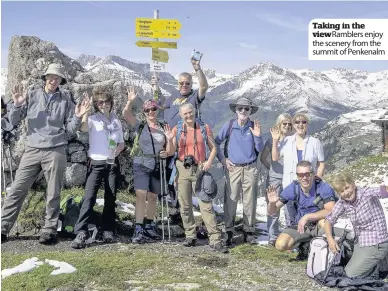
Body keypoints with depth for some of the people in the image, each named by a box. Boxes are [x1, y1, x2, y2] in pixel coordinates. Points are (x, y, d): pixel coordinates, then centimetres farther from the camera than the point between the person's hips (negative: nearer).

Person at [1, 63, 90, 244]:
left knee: (53, 194, 4)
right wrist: (17, 104, -11)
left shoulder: (65, 100, 5)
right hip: (32, 150, 1)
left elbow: (70, 130, 5)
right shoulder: (32, 96, 5)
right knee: (17, 190, 2)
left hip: (55, 152, -1)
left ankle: (49, 230, 14)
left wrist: (77, 117, -12)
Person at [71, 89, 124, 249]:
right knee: (89, 197, -15)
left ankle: (108, 231, 14)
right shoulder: (93, 119, -2)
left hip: (112, 163, 4)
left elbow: (121, 143, 16)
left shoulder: (116, 121, 12)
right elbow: (83, 128, -26)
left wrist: (116, 152, -3)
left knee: (110, 198, 5)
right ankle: (81, 233, -19)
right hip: (97, 163, -4)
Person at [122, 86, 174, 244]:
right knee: (141, 195, -15)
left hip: (157, 166, 4)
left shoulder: (163, 128, 8)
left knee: (153, 196, 12)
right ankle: (138, 230, -15)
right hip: (141, 165, -4)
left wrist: (169, 139, -8)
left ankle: (149, 226, 27)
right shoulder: (140, 126, 0)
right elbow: (125, 114, -16)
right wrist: (130, 101, -31)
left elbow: (169, 150, 11)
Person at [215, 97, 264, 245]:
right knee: (230, 200, -1)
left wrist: (258, 136, -13)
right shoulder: (229, 126, -1)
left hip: (250, 168, 2)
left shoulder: (254, 126, 3)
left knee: (250, 201, 7)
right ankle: (229, 231, 10)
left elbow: (260, 150, 3)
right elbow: (216, 142, 7)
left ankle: (248, 230, 19)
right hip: (233, 168, -1)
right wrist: (222, 159, 1)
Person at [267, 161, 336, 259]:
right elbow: (272, 212, -12)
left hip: (319, 225, -3)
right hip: (301, 226, 3)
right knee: (280, 245, -20)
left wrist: (307, 217, -37)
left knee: (324, 220, -37)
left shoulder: (323, 187, -22)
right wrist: (272, 203, -35)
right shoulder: (293, 188, -13)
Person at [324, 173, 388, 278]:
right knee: (347, 270, 17)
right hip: (359, 242, 7)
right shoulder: (342, 203, -3)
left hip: (375, 244, -7)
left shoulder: (367, 194, -20)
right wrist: (330, 239, -12)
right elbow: (329, 220, 5)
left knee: (351, 274, -10)